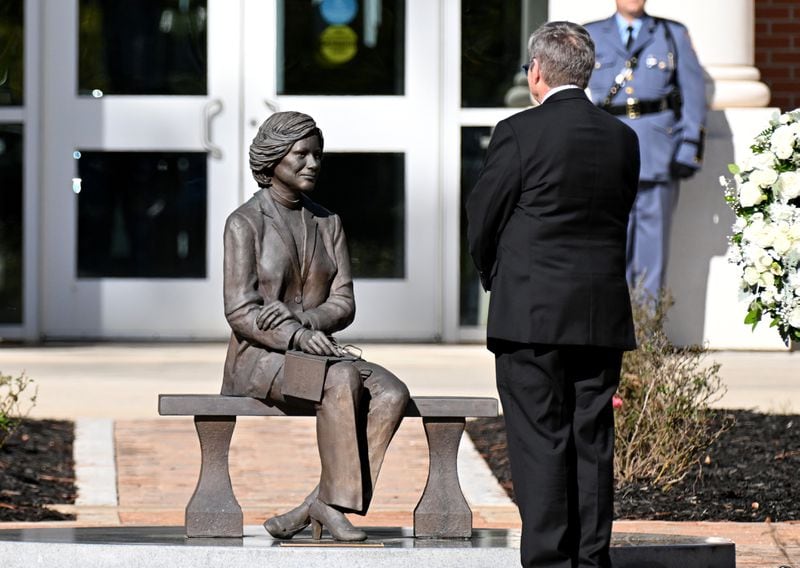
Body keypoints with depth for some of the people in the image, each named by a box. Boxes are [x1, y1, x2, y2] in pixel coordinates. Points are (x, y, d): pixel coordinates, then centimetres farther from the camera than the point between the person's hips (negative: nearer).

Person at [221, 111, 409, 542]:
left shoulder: (327, 223, 13)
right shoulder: (244, 223, -4)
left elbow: (344, 304, 6)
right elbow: (240, 312, -12)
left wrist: (303, 319, -16)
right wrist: (297, 337, -27)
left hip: (316, 353, 6)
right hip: (259, 359, -6)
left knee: (391, 393, -24)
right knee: (341, 380, -36)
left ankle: (316, 506, -26)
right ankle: (333, 502, -28)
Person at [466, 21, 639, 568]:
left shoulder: (519, 133, -10)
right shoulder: (623, 138, 6)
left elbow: (483, 218, -3)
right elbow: (619, 220, 10)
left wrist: (494, 275, 15)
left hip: (531, 314, -5)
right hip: (603, 315, 5)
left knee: (540, 440, -3)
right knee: (593, 440, 9)